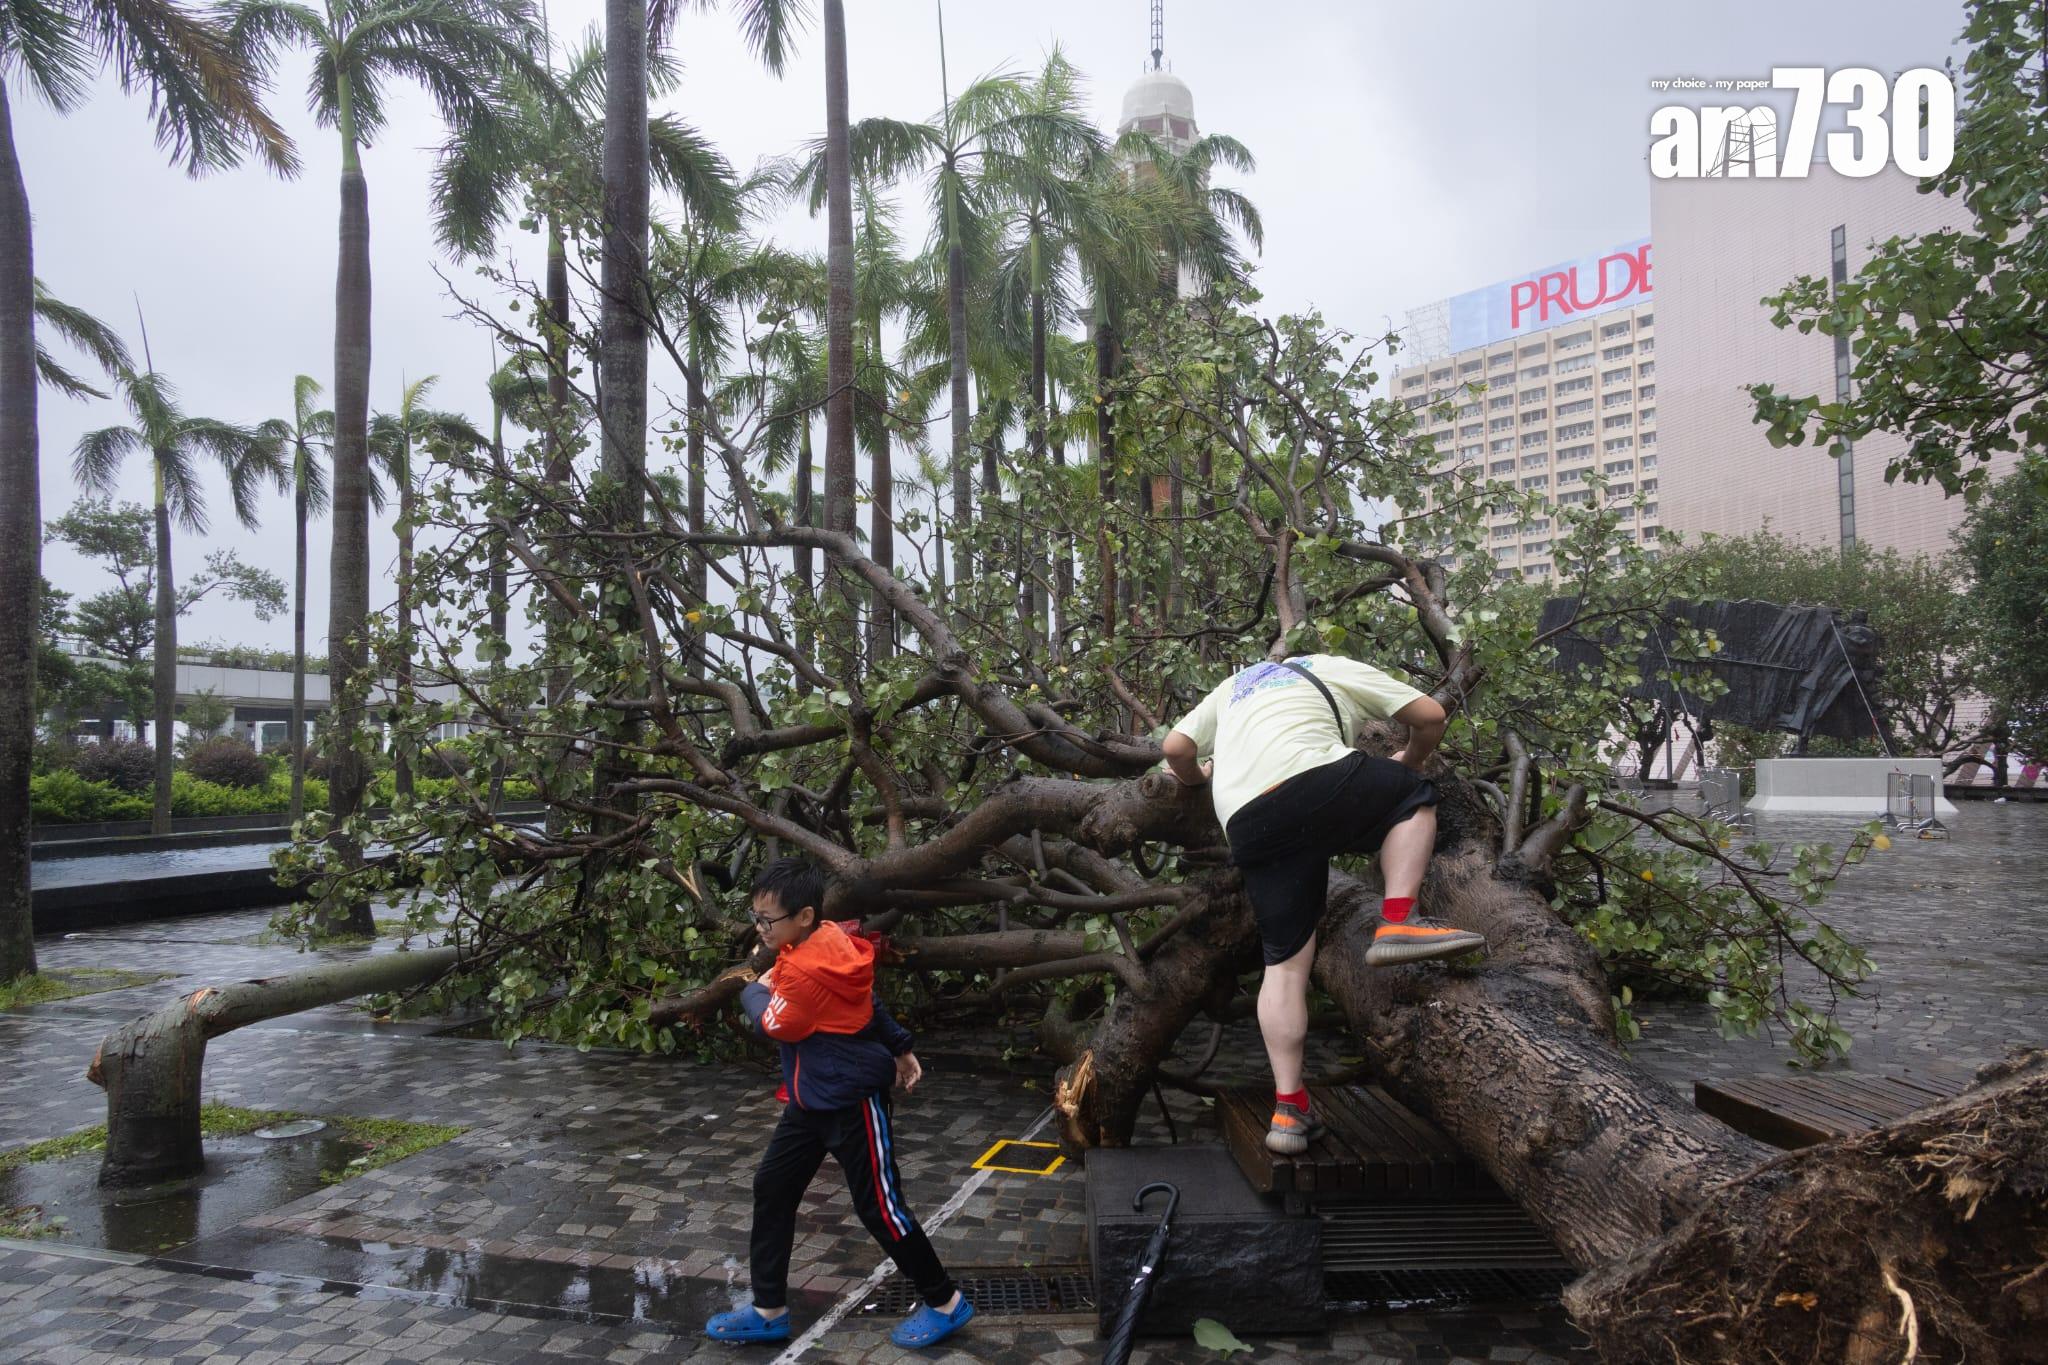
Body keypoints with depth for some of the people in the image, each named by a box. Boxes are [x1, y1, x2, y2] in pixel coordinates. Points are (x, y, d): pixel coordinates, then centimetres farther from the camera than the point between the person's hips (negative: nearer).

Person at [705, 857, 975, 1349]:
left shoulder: (807, 968, -28)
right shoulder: (828, 943, 0)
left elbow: (774, 1024, -14)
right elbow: (867, 999, 12)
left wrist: (753, 990, 6)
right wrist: (900, 1047, 23)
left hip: (851, 1101, -10)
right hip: (812, 1100, 10)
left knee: (879, 1207, 2)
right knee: (772, 1189, 10)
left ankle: (946, 1303, 19)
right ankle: (769, 1311, 22)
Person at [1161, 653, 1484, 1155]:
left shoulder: (1233, 687, 36)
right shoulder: (1338, 670, 26)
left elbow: (1175, 748, 24)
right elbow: (1431, 715, 21)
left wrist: (1196, 777, 45)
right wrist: (1410, 761, 40)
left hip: (1245, 823, 5)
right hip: (1312, 780, -4)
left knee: (1285, 960, 10)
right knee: (1412, 796, 19)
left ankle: (1288, 1109, 8)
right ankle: (1398, 922, 1)